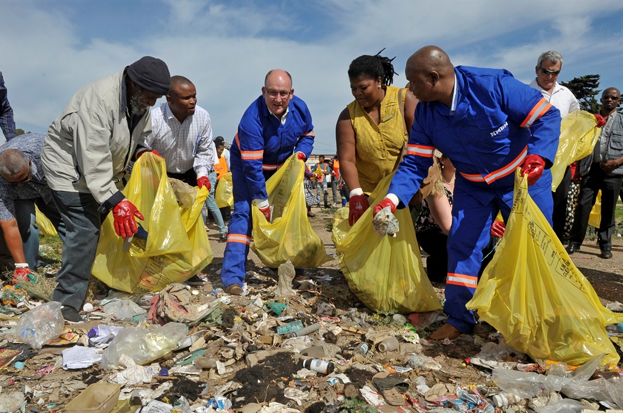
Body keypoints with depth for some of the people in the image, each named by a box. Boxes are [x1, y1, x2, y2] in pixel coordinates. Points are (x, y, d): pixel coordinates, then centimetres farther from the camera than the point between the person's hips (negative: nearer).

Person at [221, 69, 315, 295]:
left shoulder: (300, 108, -17)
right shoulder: (252, 119, -34)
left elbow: (307, 134, 4)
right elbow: (252, 166, -32)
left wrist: (300, 154, -18)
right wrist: (262, 203, -29)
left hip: (281, 166, 6)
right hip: (247, 163, -5)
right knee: (244, 212, -19)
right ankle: (232, 277, -19)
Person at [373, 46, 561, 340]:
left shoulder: (493, 85, -26)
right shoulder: (425, 113, -12)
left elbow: (547, 116, -21)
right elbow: (415, 164, -13)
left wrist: (538, 155, -39)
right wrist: (393, 199, -29)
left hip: (523, 179, -3)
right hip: (472, 185, 4)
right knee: (461, 245, 0)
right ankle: (459, 318, 13)